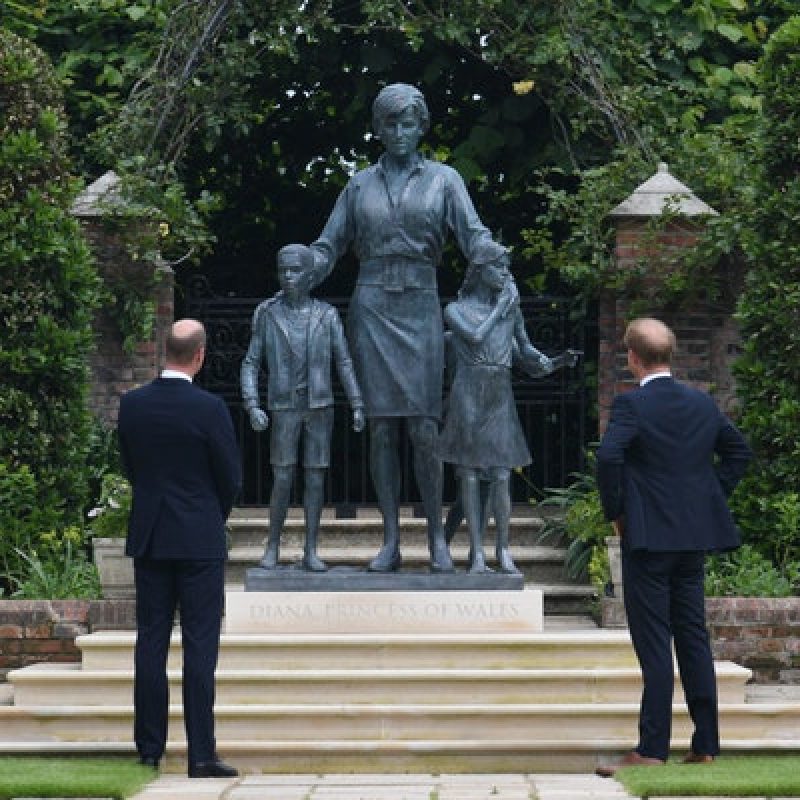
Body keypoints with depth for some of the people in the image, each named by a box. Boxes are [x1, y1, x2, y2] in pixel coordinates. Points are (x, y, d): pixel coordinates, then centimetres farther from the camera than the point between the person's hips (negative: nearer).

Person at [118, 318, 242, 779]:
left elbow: (130, 467, 9)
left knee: (151, 642, 9)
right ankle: (201, 754, -3)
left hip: (149, 538, 4)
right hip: (200, 540, -4)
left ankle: (150, 749, 11)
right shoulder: (209, 408, -14)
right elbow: (231, 478, -6)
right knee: (200, 646, -2)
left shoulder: (132, 404, -1)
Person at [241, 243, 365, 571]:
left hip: (320, 408, 1)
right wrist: (252, 406, -13)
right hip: (284, 409, -1)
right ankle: (272, 547, 9)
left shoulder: (326, 315, 1)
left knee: (315, 479, 1)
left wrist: (358, 406, -6)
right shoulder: (267, 313, -1)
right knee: (282, 480, -5)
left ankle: (310, 552, 7)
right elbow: (250, 364, 0)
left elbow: (344, 363, 2)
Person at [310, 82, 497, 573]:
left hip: (420, 309, -1)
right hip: (372, 310, 1)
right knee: (382, 429, -1)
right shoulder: (360, 186, 12)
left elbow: (474, 236, -3)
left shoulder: (443, 179, 7)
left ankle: (437, 537, 3)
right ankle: (391, 542, 2)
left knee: (424, 430, -7)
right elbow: (328, 248, 12)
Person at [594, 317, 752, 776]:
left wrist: (615, 511, -10)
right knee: (694, 638, 11)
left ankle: (652, 750, -5)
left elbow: (609, 457, -23)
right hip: (695, 535, 6)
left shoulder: (632, 405, -11)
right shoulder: (704, 404, 9)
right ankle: (705, 746, 13)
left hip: (648, 536, -6)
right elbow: (739, 451, 16)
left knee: (654, 644, -5)